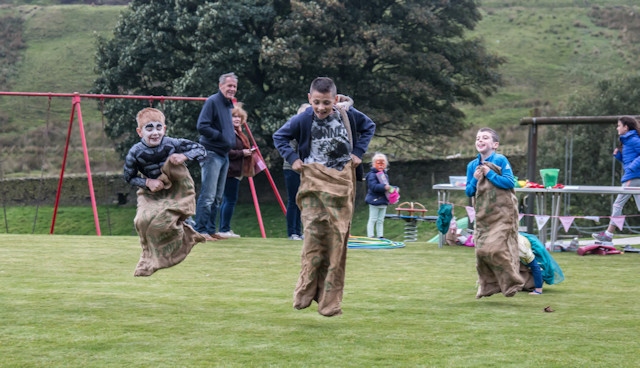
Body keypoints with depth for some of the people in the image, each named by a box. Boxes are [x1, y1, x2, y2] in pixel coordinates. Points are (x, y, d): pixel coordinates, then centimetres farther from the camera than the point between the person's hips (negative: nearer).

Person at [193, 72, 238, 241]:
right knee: (208, 195, -11)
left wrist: (232, 135, 7)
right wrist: (220, 135, -18)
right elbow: (202, 126, -19)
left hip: (224, 155, 9)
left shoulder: (229, 104, 16)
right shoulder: (212, 101, -11)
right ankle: (201, 230, -8)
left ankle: (210, 230, 18)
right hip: (211, 154, -9)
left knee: (217, 197, 12)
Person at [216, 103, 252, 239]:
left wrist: (248, 151, 12)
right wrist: (242, 153, -17)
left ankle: (224, 229, 14)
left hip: (235, 171, 11)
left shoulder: (237, 132, 20)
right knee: (230, 199, -10)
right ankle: (225, 229, -8)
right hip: (229, 171, -11)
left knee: (227, 200, 11)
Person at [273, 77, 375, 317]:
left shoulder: (348, 115, -2)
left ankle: (330, 300, 5)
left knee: (337, 238, 1)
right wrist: (292, 158, -4)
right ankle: (306, 292, -12)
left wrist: (358, 152, 6)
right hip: (315, 182, -2)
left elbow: (369, 126, 17)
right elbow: (279, 136, 9)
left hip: (342, 183, 2)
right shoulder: (303, 120, -6)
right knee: (314, 232, -16)